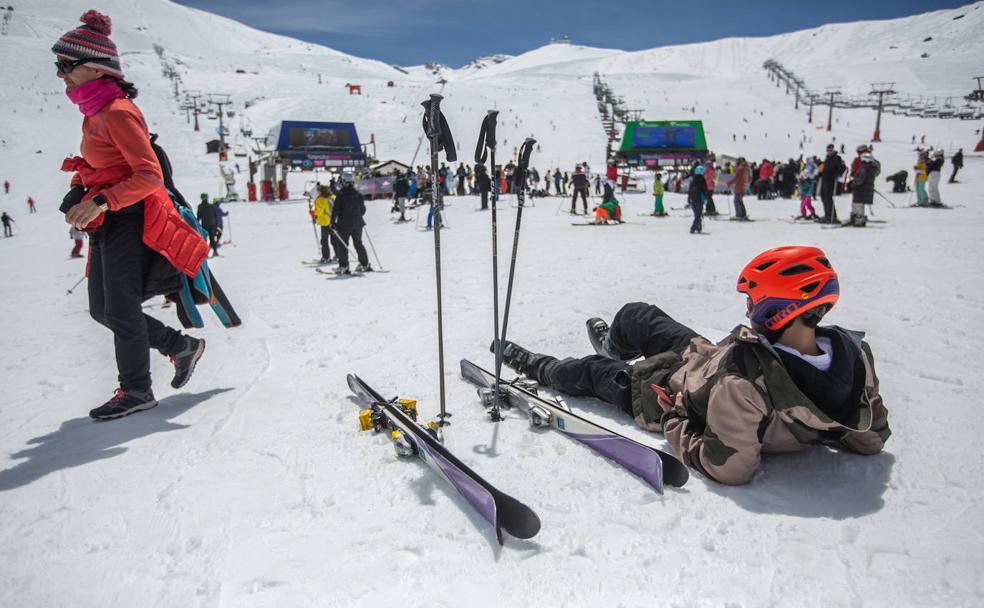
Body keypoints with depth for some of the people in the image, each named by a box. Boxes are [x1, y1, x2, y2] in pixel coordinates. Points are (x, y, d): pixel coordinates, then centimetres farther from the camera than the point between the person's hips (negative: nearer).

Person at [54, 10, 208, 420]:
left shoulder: (117, 112, -15)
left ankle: (136, 392, 15)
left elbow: (151, 176, -23)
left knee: (120, 310, -1)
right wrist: (80, 199, 7)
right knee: (101, 309, 13)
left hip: (128, 220, -9)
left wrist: (102, 201, -31)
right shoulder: (94, 114, 12)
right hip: (105, 221, 9)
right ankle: (182, 346, 26)